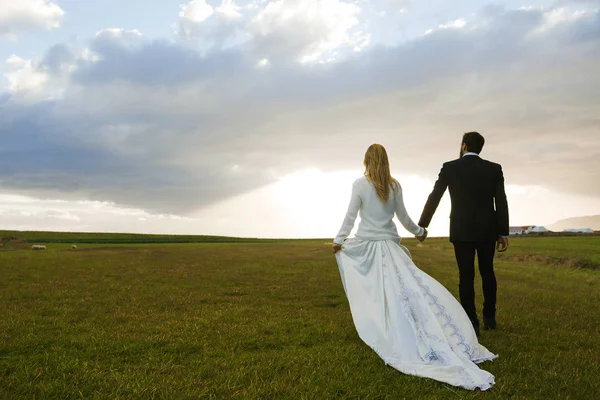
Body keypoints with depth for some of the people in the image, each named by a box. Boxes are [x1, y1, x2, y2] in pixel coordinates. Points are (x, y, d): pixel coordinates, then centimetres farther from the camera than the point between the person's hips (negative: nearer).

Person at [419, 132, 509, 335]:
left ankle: (471, 324, 0)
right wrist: (503, 233, 1)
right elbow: (501, 202, -3)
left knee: (466, 277, 2)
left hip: (462, 231, -2)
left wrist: (422, 225, 7)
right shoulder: (494, 169, 1)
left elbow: (434, 198, -1)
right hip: (487, 230, 2)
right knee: (487, 273, 18)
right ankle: (489, 318, 26)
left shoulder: (450, 167, -3)